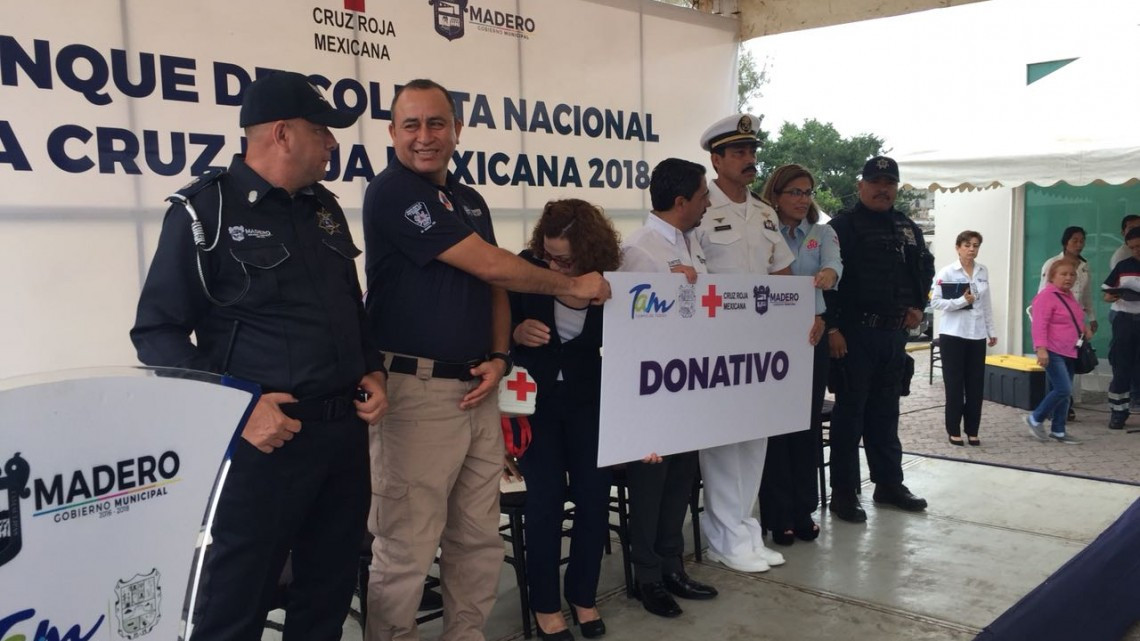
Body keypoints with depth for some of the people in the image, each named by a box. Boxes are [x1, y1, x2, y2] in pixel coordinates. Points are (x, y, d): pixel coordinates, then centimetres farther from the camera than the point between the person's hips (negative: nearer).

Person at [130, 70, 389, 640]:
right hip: (266, 438, -6)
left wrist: (372, 372, 5)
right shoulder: (205, 210, -7)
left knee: (329, 595, 18)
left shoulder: (325, 208, 12)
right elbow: (157, 332, -10)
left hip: (346, 432, 6)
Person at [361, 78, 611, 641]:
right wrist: (574, 286, -1)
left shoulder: (471, 201, 16)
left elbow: (494, 286, 19)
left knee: (479, 539, 13)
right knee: (406, 547, -2)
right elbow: (490, 264, -13)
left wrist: (498, 357, 0)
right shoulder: (392, 191, -10)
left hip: (476, 389, 8)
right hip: (416, 390, -7)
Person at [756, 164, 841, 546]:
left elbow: (834, 263, -13)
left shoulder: (822, 234, 8)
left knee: (808, 423, 7)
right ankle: (778, 514, 8)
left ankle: (803, 510, 17)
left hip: (811, 338, 3)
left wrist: (828, 274, -36)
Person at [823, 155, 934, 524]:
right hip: (855, 332, -6)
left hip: (894, 333, 6)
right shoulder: (843, 225, -6)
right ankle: (843, 491, 6)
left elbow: (925, 268, 27)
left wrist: (918, 306, 13)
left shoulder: (907, 228, 15)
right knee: (850, 411, -1)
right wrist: (832, 327, -19)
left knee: (885, 411, 15)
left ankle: (889, 483, 25)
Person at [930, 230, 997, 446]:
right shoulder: (946, 272, -6)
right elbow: (935, 302, -10)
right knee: (954, 384, 2)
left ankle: (972, 430, 15)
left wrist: (991, 331, 13)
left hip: (977, 335, 4)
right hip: (953, 334, -4)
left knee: (976, 384, 5)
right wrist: (962, 301, -19)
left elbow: (986, 304, 14)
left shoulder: (983, 271, 8)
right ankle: (954, 430, 12)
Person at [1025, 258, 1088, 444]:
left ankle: (1058, 431, 17)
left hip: (1068, 352, 9)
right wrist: (1041, 348, -29)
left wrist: (1084, 327, 12)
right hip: (1052, 352, -9)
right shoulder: (1046, 296, -14)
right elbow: (1039, 325, -21)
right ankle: (1035, 418, 3)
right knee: (1063, 390, -14)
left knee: (1063, 392, 10)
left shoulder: (1068, 295, 14)